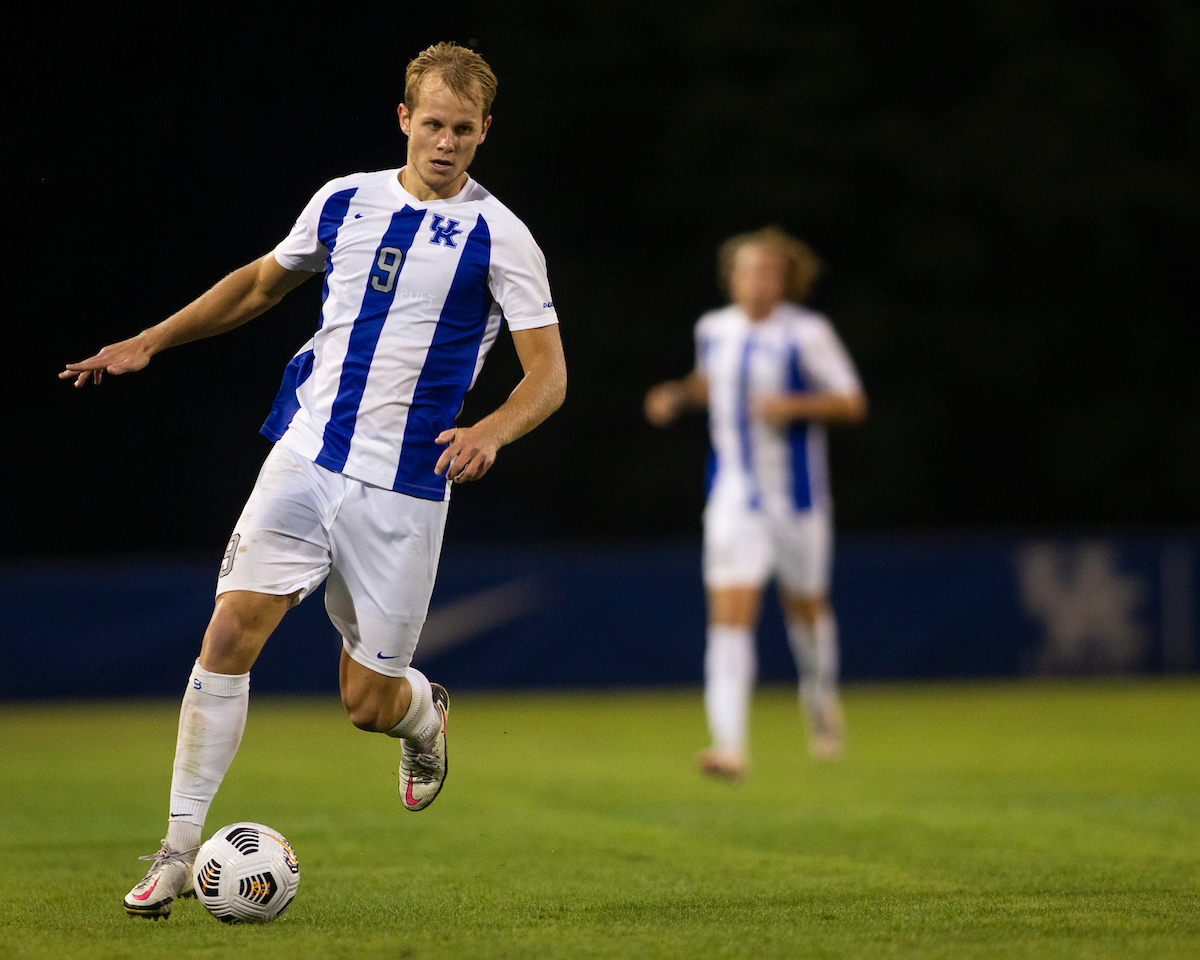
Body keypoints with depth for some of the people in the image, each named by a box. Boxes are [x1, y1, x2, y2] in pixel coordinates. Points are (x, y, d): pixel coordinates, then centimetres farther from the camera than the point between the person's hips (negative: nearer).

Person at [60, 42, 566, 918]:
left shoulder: (498, 238, -4)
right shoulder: (344, 202, 7)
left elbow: (549, 376, -6)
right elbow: (261, 284, 24)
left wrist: (489, 432, -26)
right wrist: (150, 343, 19)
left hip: (405, 489, -3)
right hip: (306, 455, 3)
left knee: (369, 702, 0)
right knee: (232, 631, -13)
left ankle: (424, 714, 39)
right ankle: (180, 849, -6)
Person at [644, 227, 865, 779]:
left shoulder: (807, 334, -11)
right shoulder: (712, 330, 3)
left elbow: (852, 403, -9)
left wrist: (792, 406, -24)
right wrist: (678, 396, 4)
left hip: (795, 497, -2)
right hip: (733, 499, 2)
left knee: (805, 605, 15)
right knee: (728, 614, -12)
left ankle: (821, 699, 47)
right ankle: (729, 745, -19)